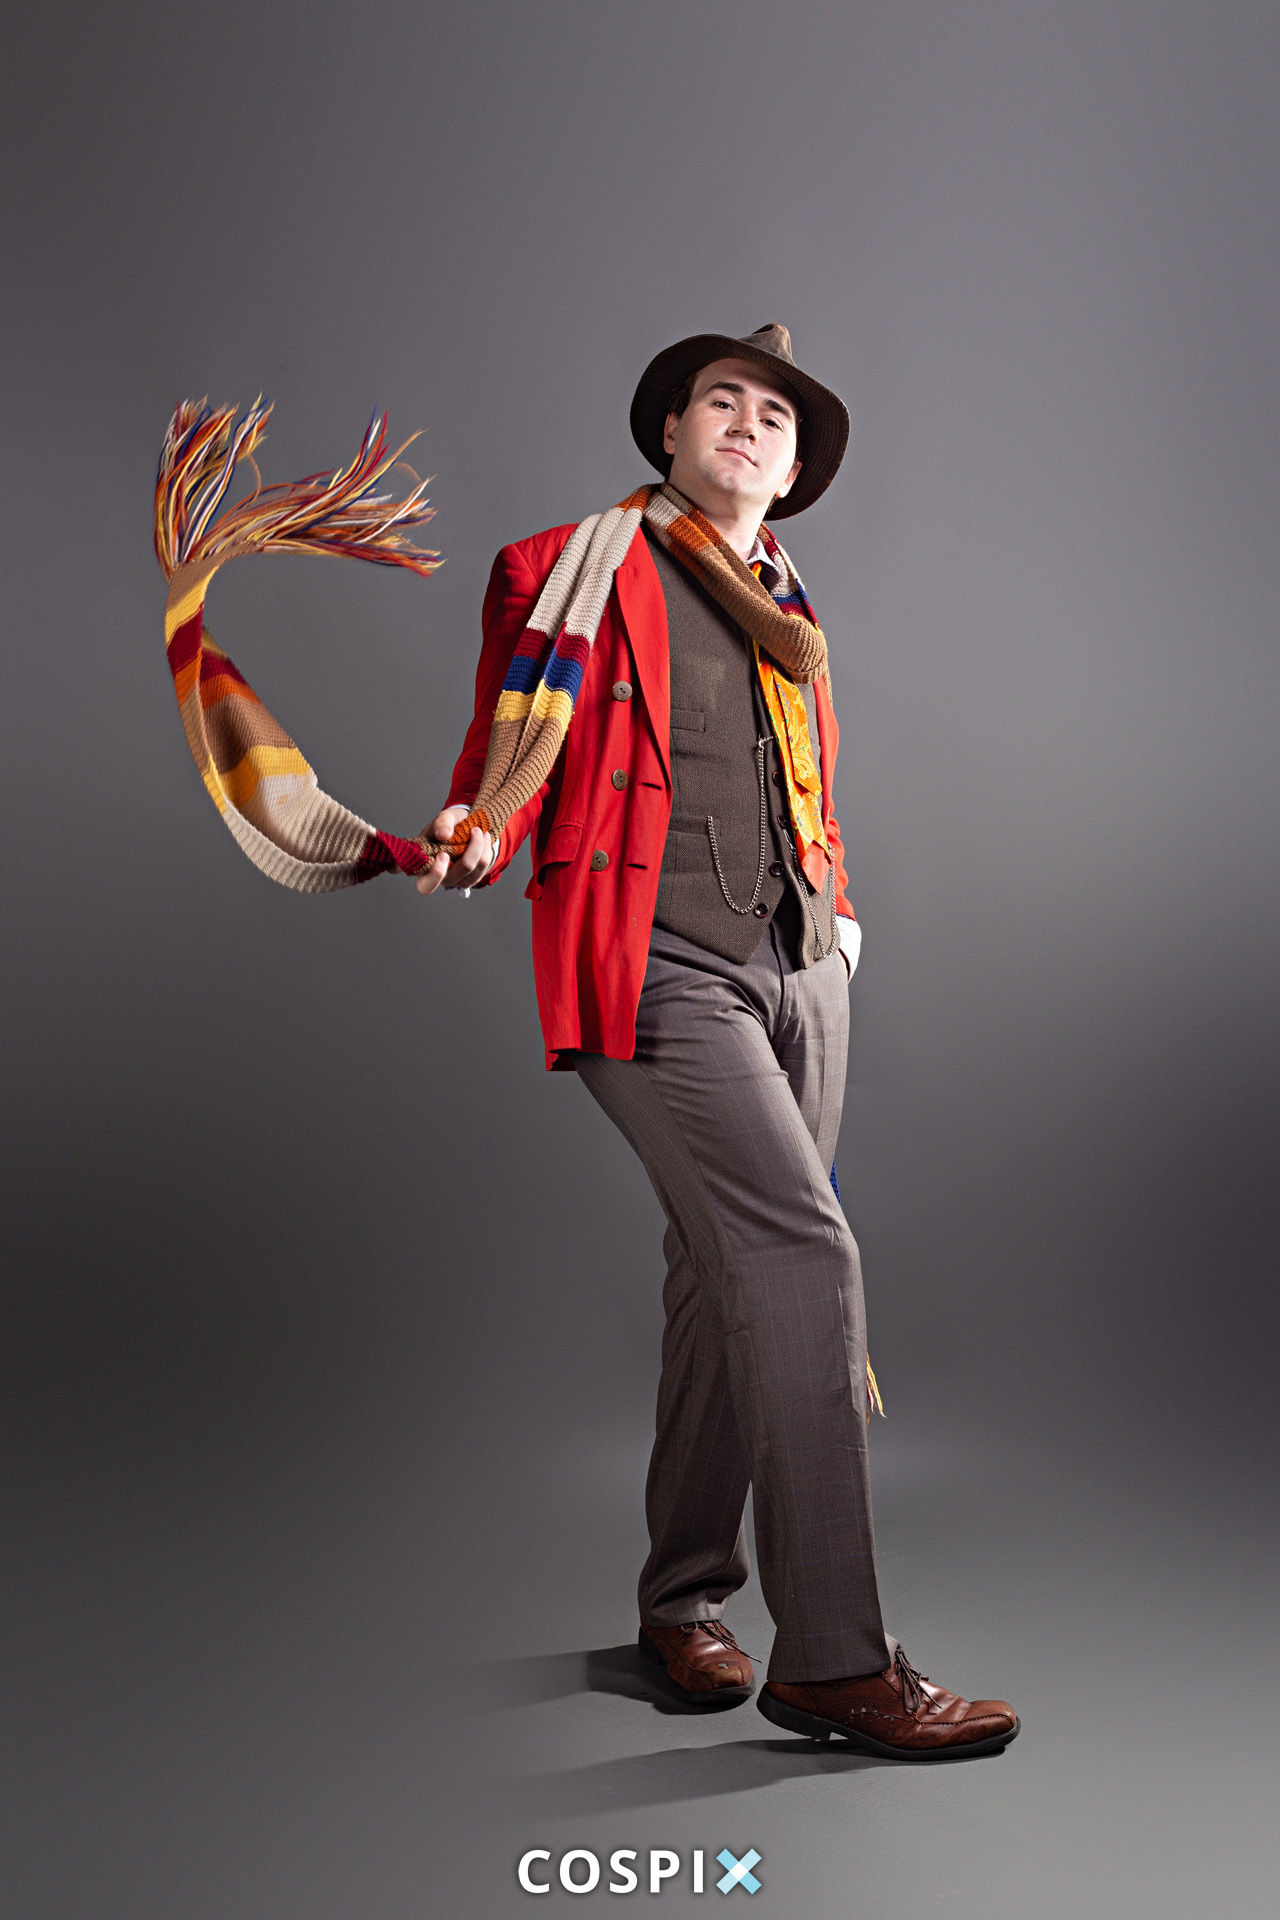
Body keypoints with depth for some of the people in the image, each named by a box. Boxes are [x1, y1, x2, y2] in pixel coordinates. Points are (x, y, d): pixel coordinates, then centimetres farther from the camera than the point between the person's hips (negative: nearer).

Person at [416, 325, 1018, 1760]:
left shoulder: (791, 616, 23)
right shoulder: (568, 569, 6)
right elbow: (507, 748, 1)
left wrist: (838, 912, 18)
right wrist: (478, 833, -19)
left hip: (798, 969, 7)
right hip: (655, 969, -7)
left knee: (728, 1278, 10)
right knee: (801, 1250, -18)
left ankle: (683, 1600, 25)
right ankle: (833, 1657, -11)